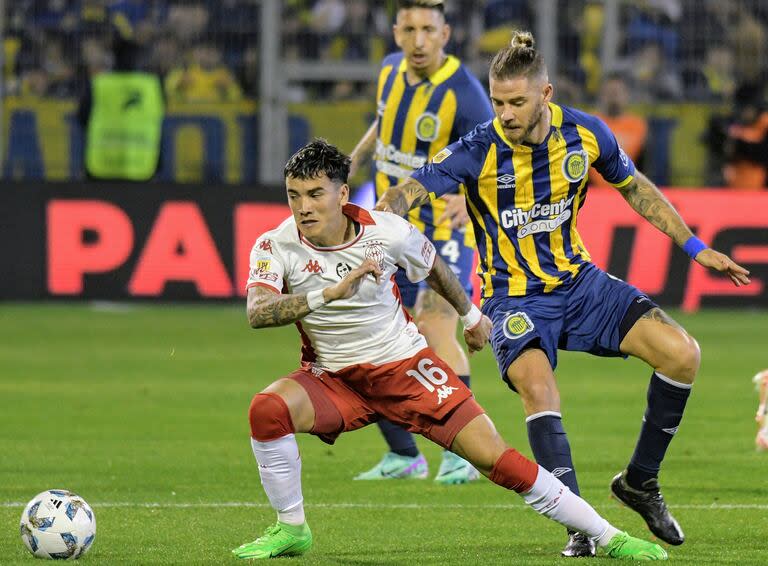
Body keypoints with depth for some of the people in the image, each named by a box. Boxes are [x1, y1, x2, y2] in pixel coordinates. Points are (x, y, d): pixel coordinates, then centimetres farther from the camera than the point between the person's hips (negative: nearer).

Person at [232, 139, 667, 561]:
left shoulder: (387, 232, -15)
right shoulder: (276, 246, -15)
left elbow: (433, 267, 8)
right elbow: (257, 313, -32)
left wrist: (471, 316, 24)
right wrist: (332, 292, -43)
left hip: (405, 366, -1)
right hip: (332, 379, 1)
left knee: (497, 459, -10)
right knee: (268, 408, -30)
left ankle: (607, 536, 2)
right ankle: (291, 530, -9)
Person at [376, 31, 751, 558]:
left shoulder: (586, 134, -8)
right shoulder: (478, 152, -19)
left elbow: (635, 187, 10)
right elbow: (406, 193, -26)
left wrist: (696, 247, 12)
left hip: (580, 281, 4)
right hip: (513, 296, -4)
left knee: (681, 353, -12)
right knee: (538, 387, -32)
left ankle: (641, 480, 8)